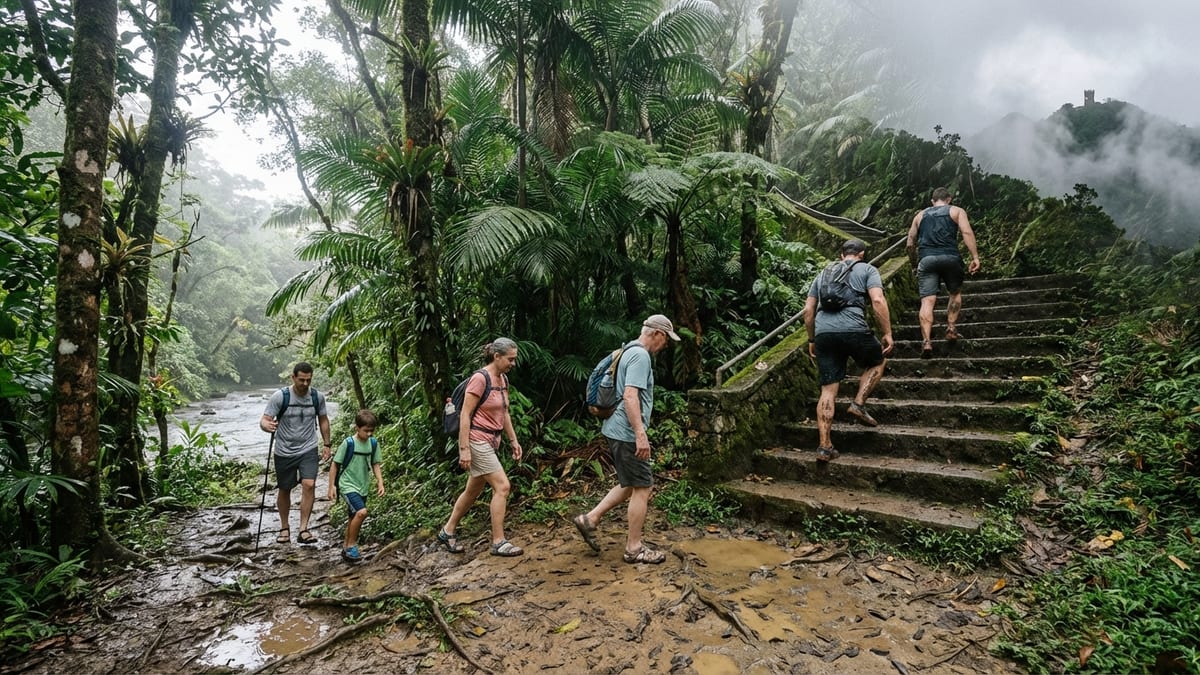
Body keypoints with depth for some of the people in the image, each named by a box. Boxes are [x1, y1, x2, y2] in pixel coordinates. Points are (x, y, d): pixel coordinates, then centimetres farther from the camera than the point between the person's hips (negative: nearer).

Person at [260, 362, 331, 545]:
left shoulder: (317, 397, -5)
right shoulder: (279, 397, -13)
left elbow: (323, 420, 9)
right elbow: (264, 421, -16)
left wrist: (326, 444, 8)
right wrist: (268, 426, -40)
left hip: (309, 450, 1)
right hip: (284, 452, -1)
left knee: (309, 485, -16)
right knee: (284, 490, 13)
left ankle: (303, 530, -8)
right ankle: (284, 528, 33)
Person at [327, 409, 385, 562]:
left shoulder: (373, 443, -1)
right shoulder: (348, 443, -15)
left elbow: (375, 464, 8)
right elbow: (335, 464, -7)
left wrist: (380, 483, -1)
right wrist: (332, 486, -6)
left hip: (363, 487, 6)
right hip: (348, 485, -6)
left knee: (355, 517, 15)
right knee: (362, 512, -22)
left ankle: (346, 547, 33)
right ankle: (351, 545, -5)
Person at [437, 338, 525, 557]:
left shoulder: (503, 379, 9)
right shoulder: (480, 378, -17)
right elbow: (465, 414, -18)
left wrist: (513, 440, 16)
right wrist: (464, 449, -20)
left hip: (491, 441, 9)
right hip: (476, 440, -9)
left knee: (474, 491, 17)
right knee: (502, 486, -11)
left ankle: (448, 532, 33)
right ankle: (498, 542, -1)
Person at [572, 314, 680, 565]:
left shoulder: (630, 352, 16)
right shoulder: (640, 355, -16)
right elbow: (630, 396, -26)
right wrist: (641, 434, -27)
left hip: (617, 431, 10)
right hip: (627, 433, -10)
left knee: (630, 484, 19)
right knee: (642, 488, 1)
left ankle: (590, 519, 21)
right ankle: (634, 548, 12)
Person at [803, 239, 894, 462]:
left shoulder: (823, 274, 26)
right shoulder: (867, 269, 14)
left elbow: (808, 310, 20)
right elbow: (878, 301, -3)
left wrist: (811, 339, 26)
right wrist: (888, 334, 0)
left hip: (823, 332, 4)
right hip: (853, 329, -4)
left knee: (828, 391, 7)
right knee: (878, 360, 28)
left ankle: (824, 446, 4)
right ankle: (859, 404, 13)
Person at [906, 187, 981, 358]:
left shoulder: (920, 215, 23)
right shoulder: (957, 211, 16)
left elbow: (910, 244, 19)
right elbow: (967, 232, -1)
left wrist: (914, 264, 30)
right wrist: (975, 257, -5)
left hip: (926, 259, 1)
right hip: (950, 257, -1)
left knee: (927, 301, -7)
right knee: (955, 293, 25)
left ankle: (927, 342, -19)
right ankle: (951, 328, 18)